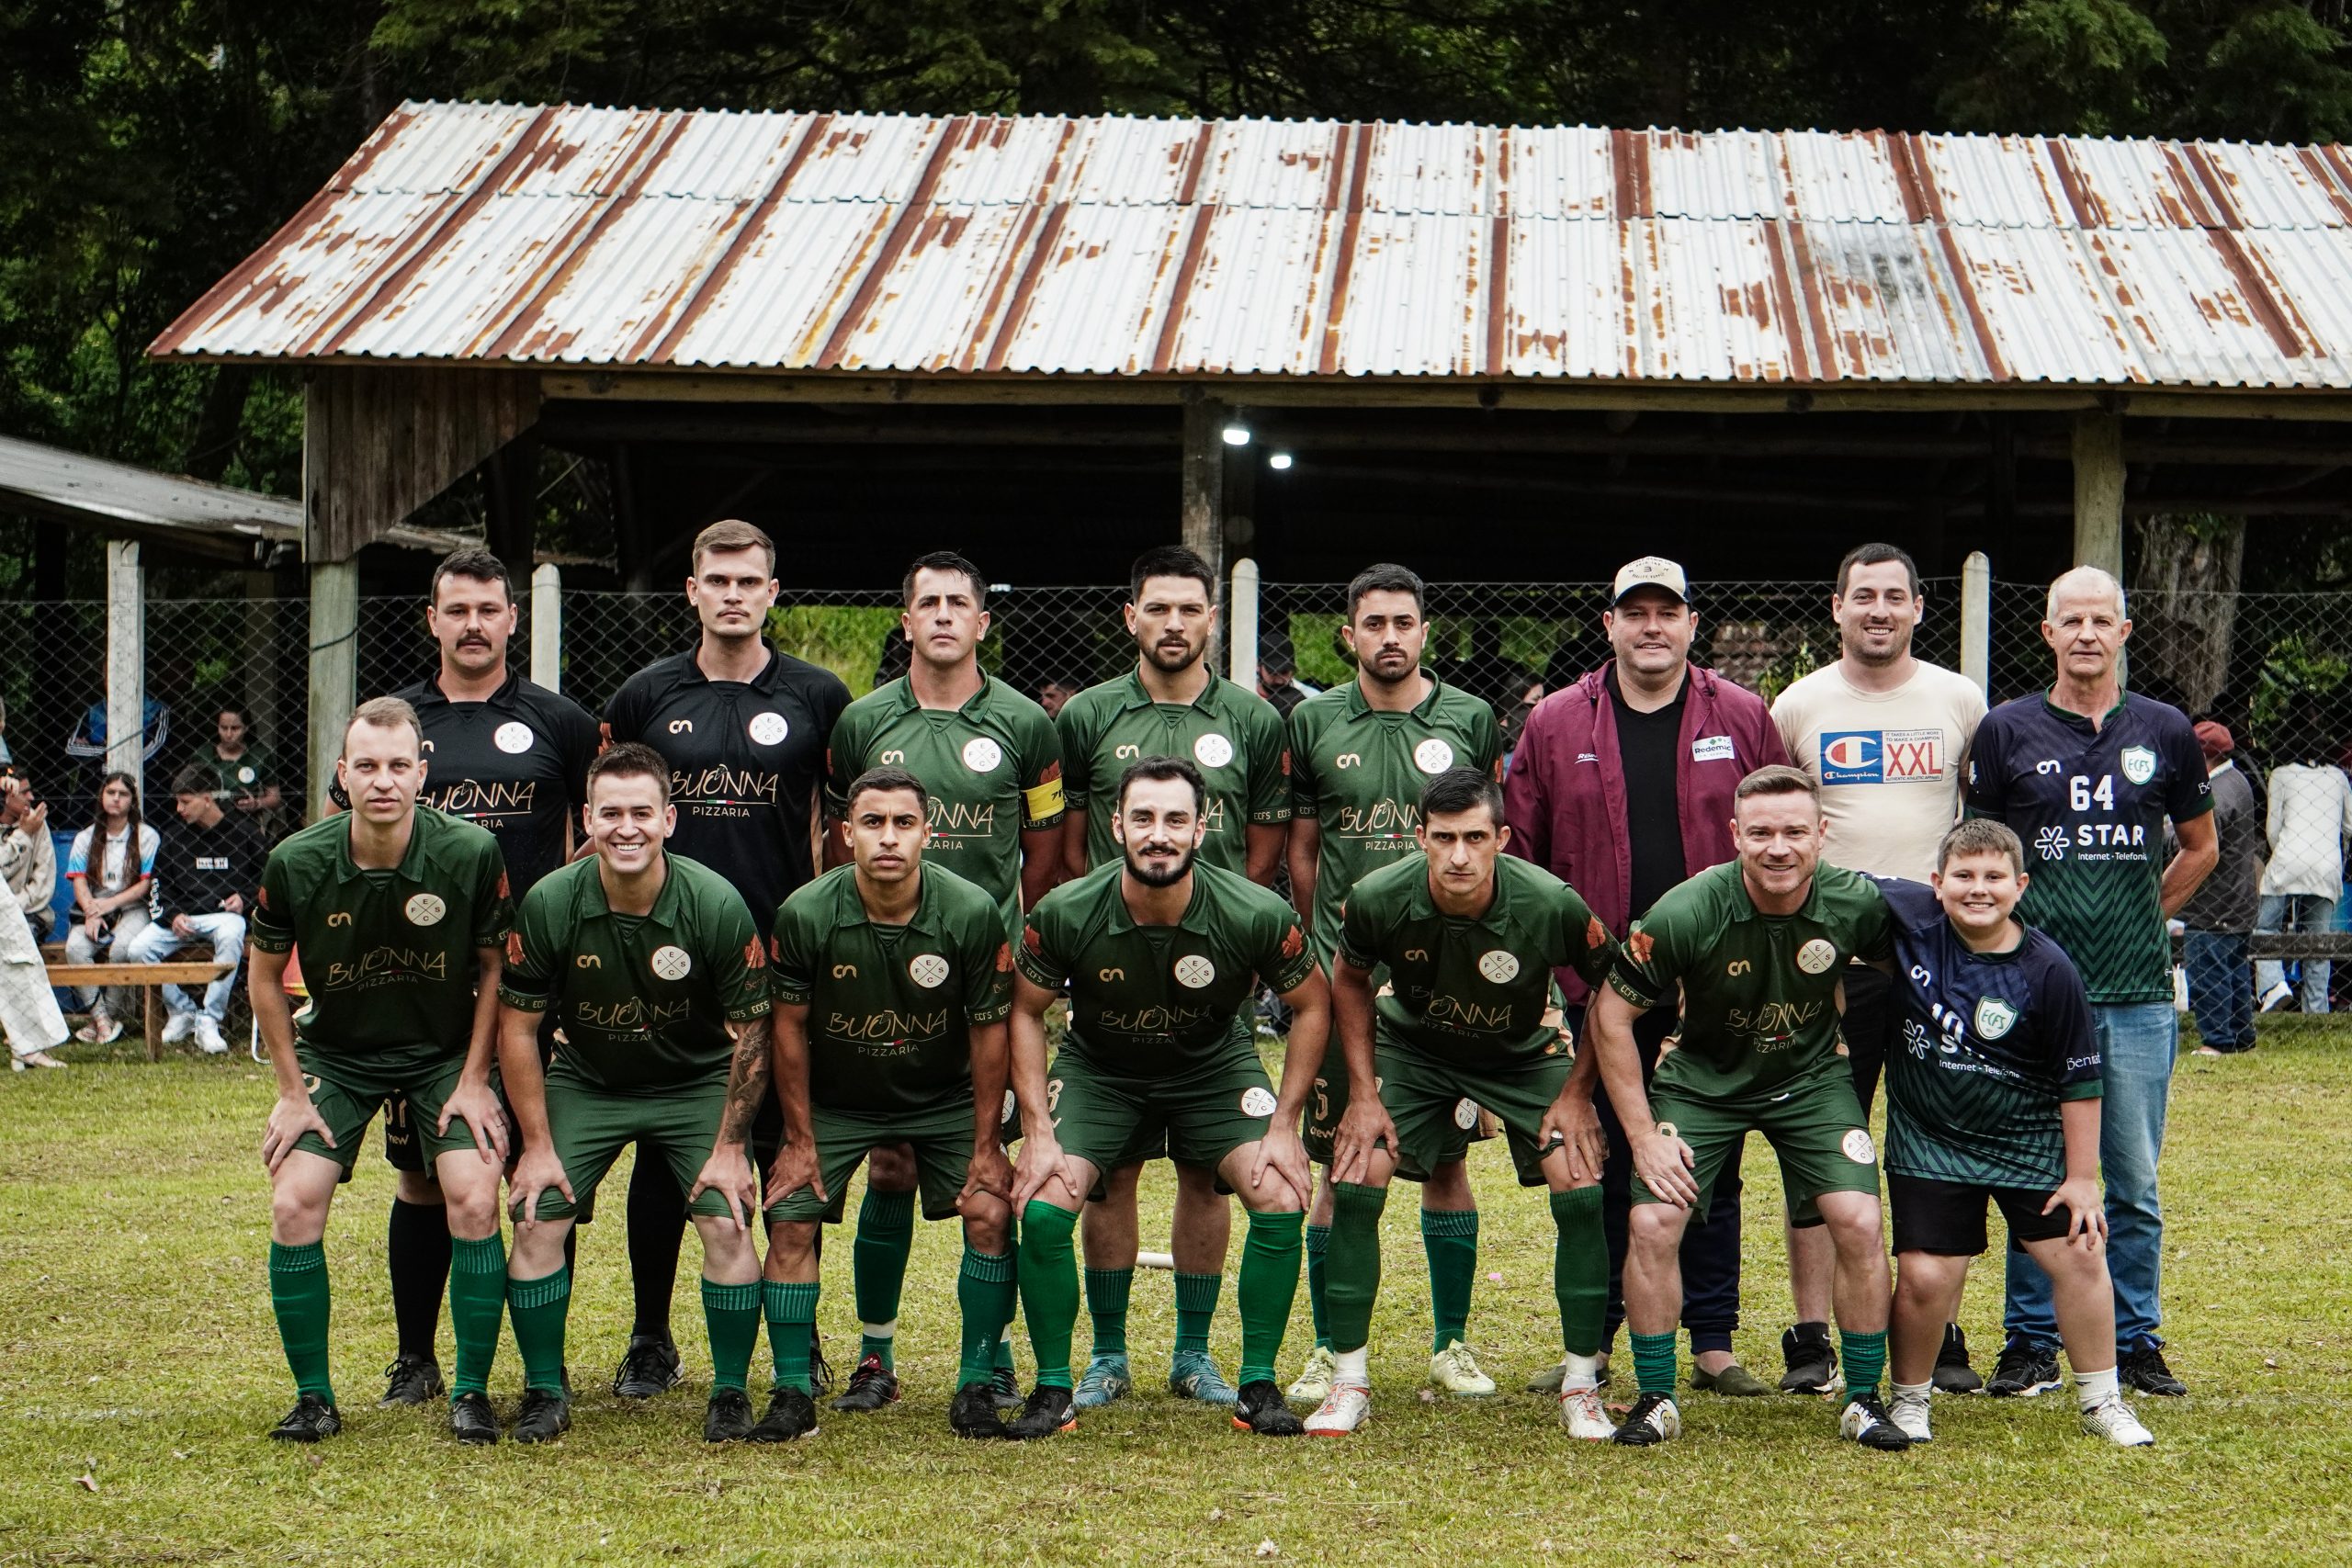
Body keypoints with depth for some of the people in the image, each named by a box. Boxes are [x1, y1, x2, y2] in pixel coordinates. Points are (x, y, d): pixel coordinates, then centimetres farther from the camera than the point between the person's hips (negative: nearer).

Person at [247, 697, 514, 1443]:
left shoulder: (471, 854, -20)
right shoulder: (297, 863, -17)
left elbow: (494, 967, -5)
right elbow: (266, 973, 0)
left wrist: (474, 1081, -7)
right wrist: (292, 1090, -2)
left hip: (446, 1052, -1)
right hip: (335, 1053, 1)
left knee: (474, 1201, -18)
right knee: (294, 1206, -13)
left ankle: (471, 1391, -1)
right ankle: (313, 1397, 4)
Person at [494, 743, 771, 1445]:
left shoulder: (716, 904, -21)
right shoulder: (550, 903, -19)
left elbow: (753, 1031, -10)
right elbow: (517, 1026, -7)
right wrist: (536, 1145, -8)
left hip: (696, 1084, -1)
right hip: (584, 1082, 1)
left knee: (727, 1224, -15)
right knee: (537, 1219, -11)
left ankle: (731, 1393, 4)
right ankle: (544, 1392, 7)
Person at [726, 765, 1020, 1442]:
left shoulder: (973, 913, -20)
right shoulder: (805, 915, -20)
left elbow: (989, 1031, -10)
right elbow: (789, 1027, -7)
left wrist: (986, 1147, -9)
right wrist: (800, 1139, -5)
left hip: (944, 1099, 0)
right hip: (834, 1099, 0)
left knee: (990, 1212, -16)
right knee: (791, 1222, -12)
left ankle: (977, 1387, -4)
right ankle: (791, 1394, 1)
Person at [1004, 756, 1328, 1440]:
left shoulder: (1255, 915, -26)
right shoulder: (1066, 914, -25)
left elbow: (1312, 1005, -8)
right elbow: (1024, 1011, -9)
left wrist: (1283, 1126, -12)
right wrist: (1038, 1133, -15)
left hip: (1215, 1065, 0)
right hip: (1098, 1067, 0)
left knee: (1280, 1200, -19)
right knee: (1043, 1208, -19)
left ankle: (1258, 1385, 0)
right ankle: (1053, 1391, -1)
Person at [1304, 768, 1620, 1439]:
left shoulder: (1551, 904, -31)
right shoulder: (1380, 898, -27)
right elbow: (1349, 981, -4)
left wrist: (1577, 1093, -12)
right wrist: (1363, 1094, -8)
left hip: (1524, 1055, -1)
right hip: (1412, 1047, 1)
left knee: (1581, 1192, -17)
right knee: (1355, 1183, -16)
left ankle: (1582, 1387, -1)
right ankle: (1349, 1384, -2)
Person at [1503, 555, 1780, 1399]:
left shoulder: (1743, 719, 6)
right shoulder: (1556, 724, 5)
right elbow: (1520, 855, 6)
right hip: (1601, 988, 0)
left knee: (1712, 1170, 5)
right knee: (1600, 1170, 6)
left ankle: (1712, 1344, 13)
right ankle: (1591, 1343, 14)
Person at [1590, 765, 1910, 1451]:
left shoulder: (1856, 904, -20)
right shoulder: (1686, 913, -26)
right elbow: (1610, 1013, -15)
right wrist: (1642, 1134, -15)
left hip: (1811, 1079, 1)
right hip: (1702, 1079, -1)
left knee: (1859, 1223, -14)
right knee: (1652, 1223, -15)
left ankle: (1863, 1400, 5)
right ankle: (1656, 1400, 5)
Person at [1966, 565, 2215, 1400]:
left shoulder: (2164, 733, 7)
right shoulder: (2007, 731, 3)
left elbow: (2200, 846, 20)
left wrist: (2143, 917, 13)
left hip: (2138, 995, 1)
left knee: (2134, 1183, 6)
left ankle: (2137, 1341, 17)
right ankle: (2030, 1345, 12)